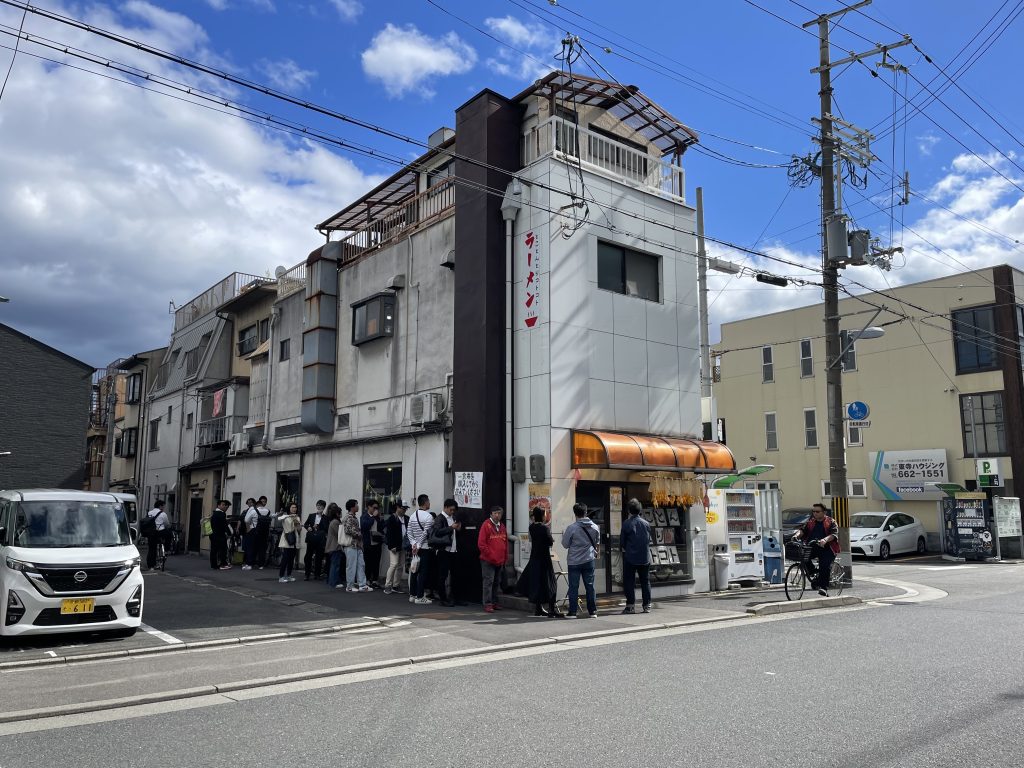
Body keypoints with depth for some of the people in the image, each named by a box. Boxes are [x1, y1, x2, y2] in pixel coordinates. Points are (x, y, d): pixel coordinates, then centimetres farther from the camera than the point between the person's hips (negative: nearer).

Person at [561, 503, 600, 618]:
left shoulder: (571, 528, -14)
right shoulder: (595, 527, 1)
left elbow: (565, 545, -5)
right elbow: (597, 543, 15)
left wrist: (563, 535, 15)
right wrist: (596, 553, 34)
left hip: (574, 562, -3)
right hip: (589, 561, 3)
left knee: (573, 587, 2)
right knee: (590, 586, 10)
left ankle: (572, 612, 3)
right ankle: (592, 611, 12)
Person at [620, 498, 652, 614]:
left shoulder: (627, 523, -10)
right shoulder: (646, 523, 2)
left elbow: (622, 541, -4)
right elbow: (649, 540, 11)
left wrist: (623, 549, 15)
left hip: (630, 557, -4)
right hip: (645, 558, 4)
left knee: (629, 582, 3)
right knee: (645, 581, 11)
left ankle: (631, 605, 1)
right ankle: (647, 605, 11)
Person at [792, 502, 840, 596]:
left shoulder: (831, 522, 3)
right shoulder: (810, 522, 18)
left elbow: (834, 534, -13)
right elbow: (803, 530, 7)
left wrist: (825, 540, -34)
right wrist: (797, 535, -17)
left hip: (826, 548, -5)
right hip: (812, 547, 5)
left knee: (825, 565, -24)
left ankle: (823, 587, -16)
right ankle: (815, 574, 0)